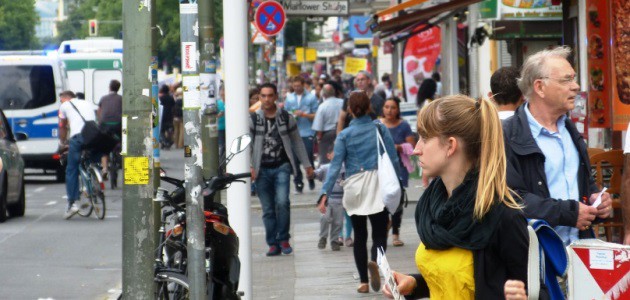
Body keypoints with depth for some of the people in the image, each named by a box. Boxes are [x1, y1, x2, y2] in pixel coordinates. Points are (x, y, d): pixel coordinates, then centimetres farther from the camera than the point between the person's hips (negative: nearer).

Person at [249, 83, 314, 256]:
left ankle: (283, 239, 0)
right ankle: (273, 244, 12)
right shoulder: (253, 119, 1)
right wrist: (249, 167, -14)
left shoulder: (286, 118, 4)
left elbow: (297, 142, 13)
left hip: (282, 167, 0)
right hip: (262, 170, 0)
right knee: (268, 209, 4)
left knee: (282, 202, -17)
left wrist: (307, 165, 14)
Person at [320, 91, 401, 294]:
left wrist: (325, 192, -11)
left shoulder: (344, 135, 0)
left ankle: (364, 282, 12)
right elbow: (393, 160, 1)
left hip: (354, 189, 1)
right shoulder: (380, 129, 1)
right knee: (379, 233, 0)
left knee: (359, 236, 12)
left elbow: (336, 165, -8)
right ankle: (374, 261, -32)